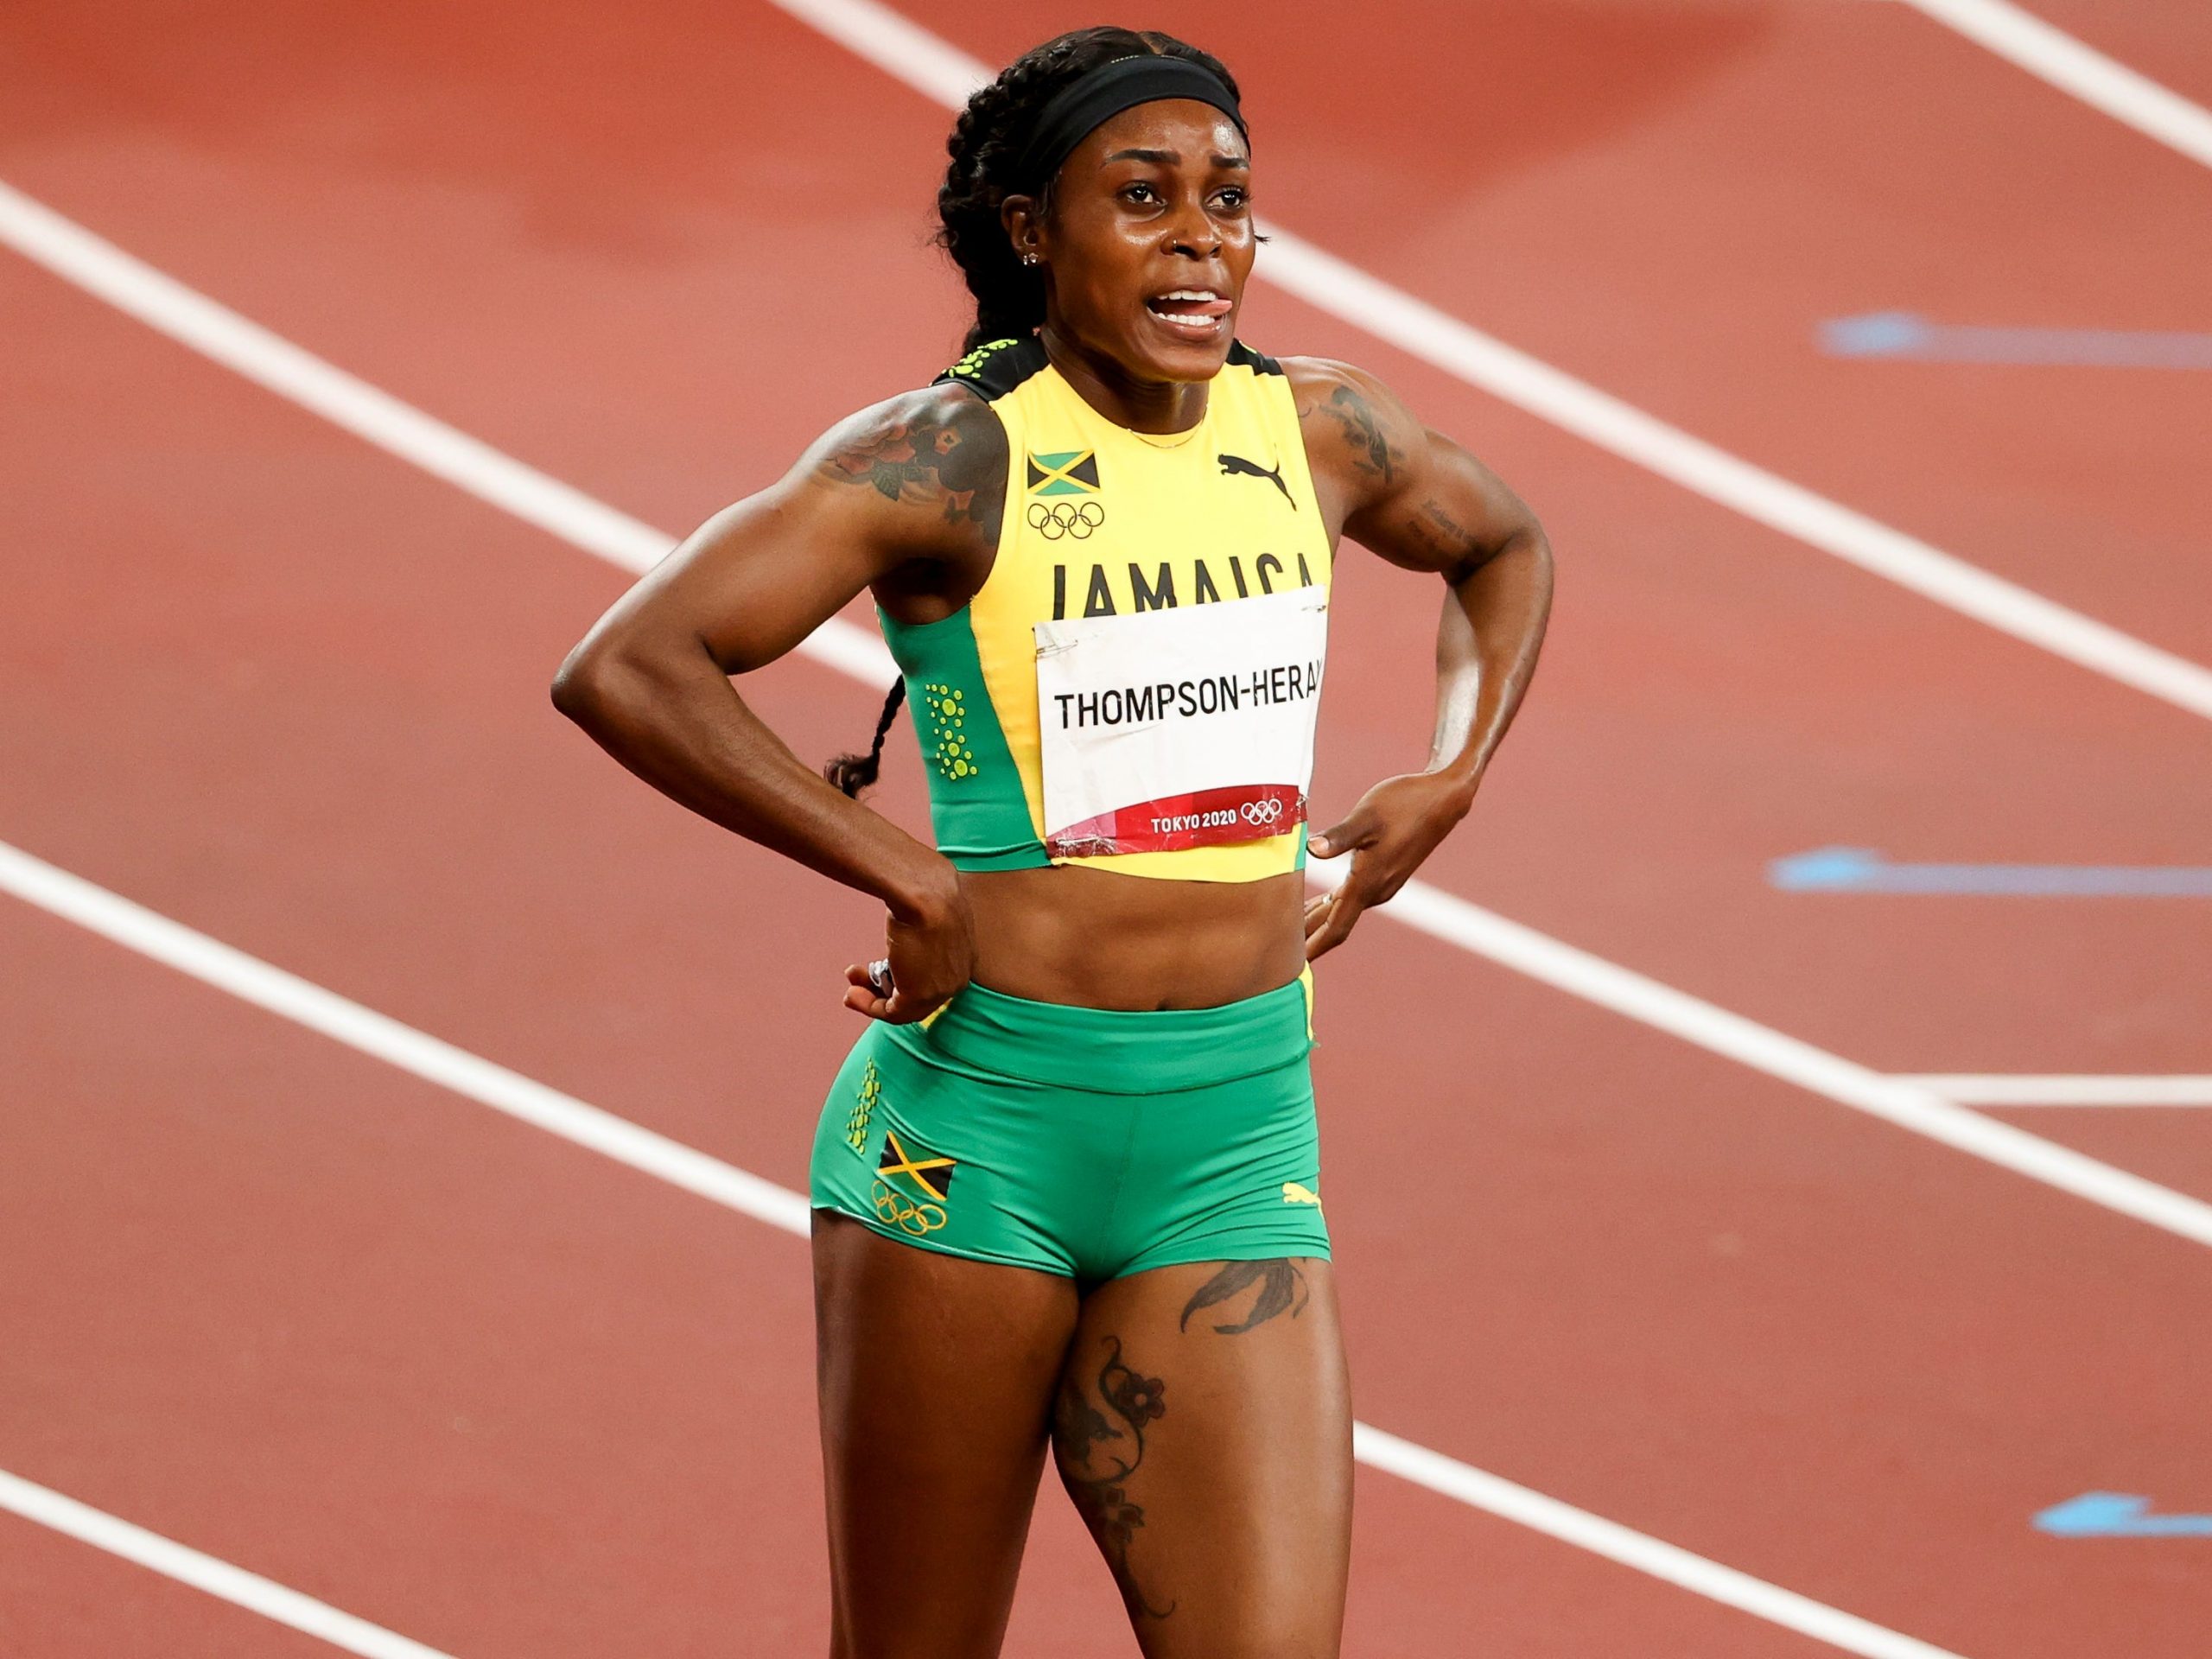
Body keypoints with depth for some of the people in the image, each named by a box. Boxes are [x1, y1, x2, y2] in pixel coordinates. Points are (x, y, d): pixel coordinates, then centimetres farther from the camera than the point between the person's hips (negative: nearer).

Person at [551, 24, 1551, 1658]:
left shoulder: (1318, 432, 5)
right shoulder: (949, 460, -11)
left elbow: (1503, 549, 29)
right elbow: (622, 670, -22)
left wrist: (1449, 780, 12)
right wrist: (906, 881, -19)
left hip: (1236, 1152, 4)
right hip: (977, 1138, -4)